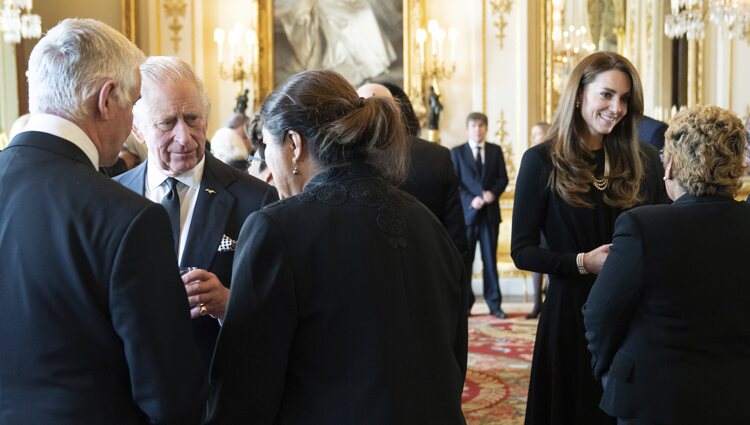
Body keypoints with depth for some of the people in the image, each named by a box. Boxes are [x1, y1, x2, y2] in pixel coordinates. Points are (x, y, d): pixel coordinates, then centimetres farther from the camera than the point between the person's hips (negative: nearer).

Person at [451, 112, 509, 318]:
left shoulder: (496, 150, 10)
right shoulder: (457, 152, 5)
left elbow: (503, 178, 7)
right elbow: (454, 183, -2)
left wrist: (493, 193, -13)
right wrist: (470, 200, -15)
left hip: (490, 211, 1)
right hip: (467, 211, -1)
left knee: (490, 259, 3)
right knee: (465, 259, 3)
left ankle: (494, 303, 7)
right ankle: (465, 303, 10)